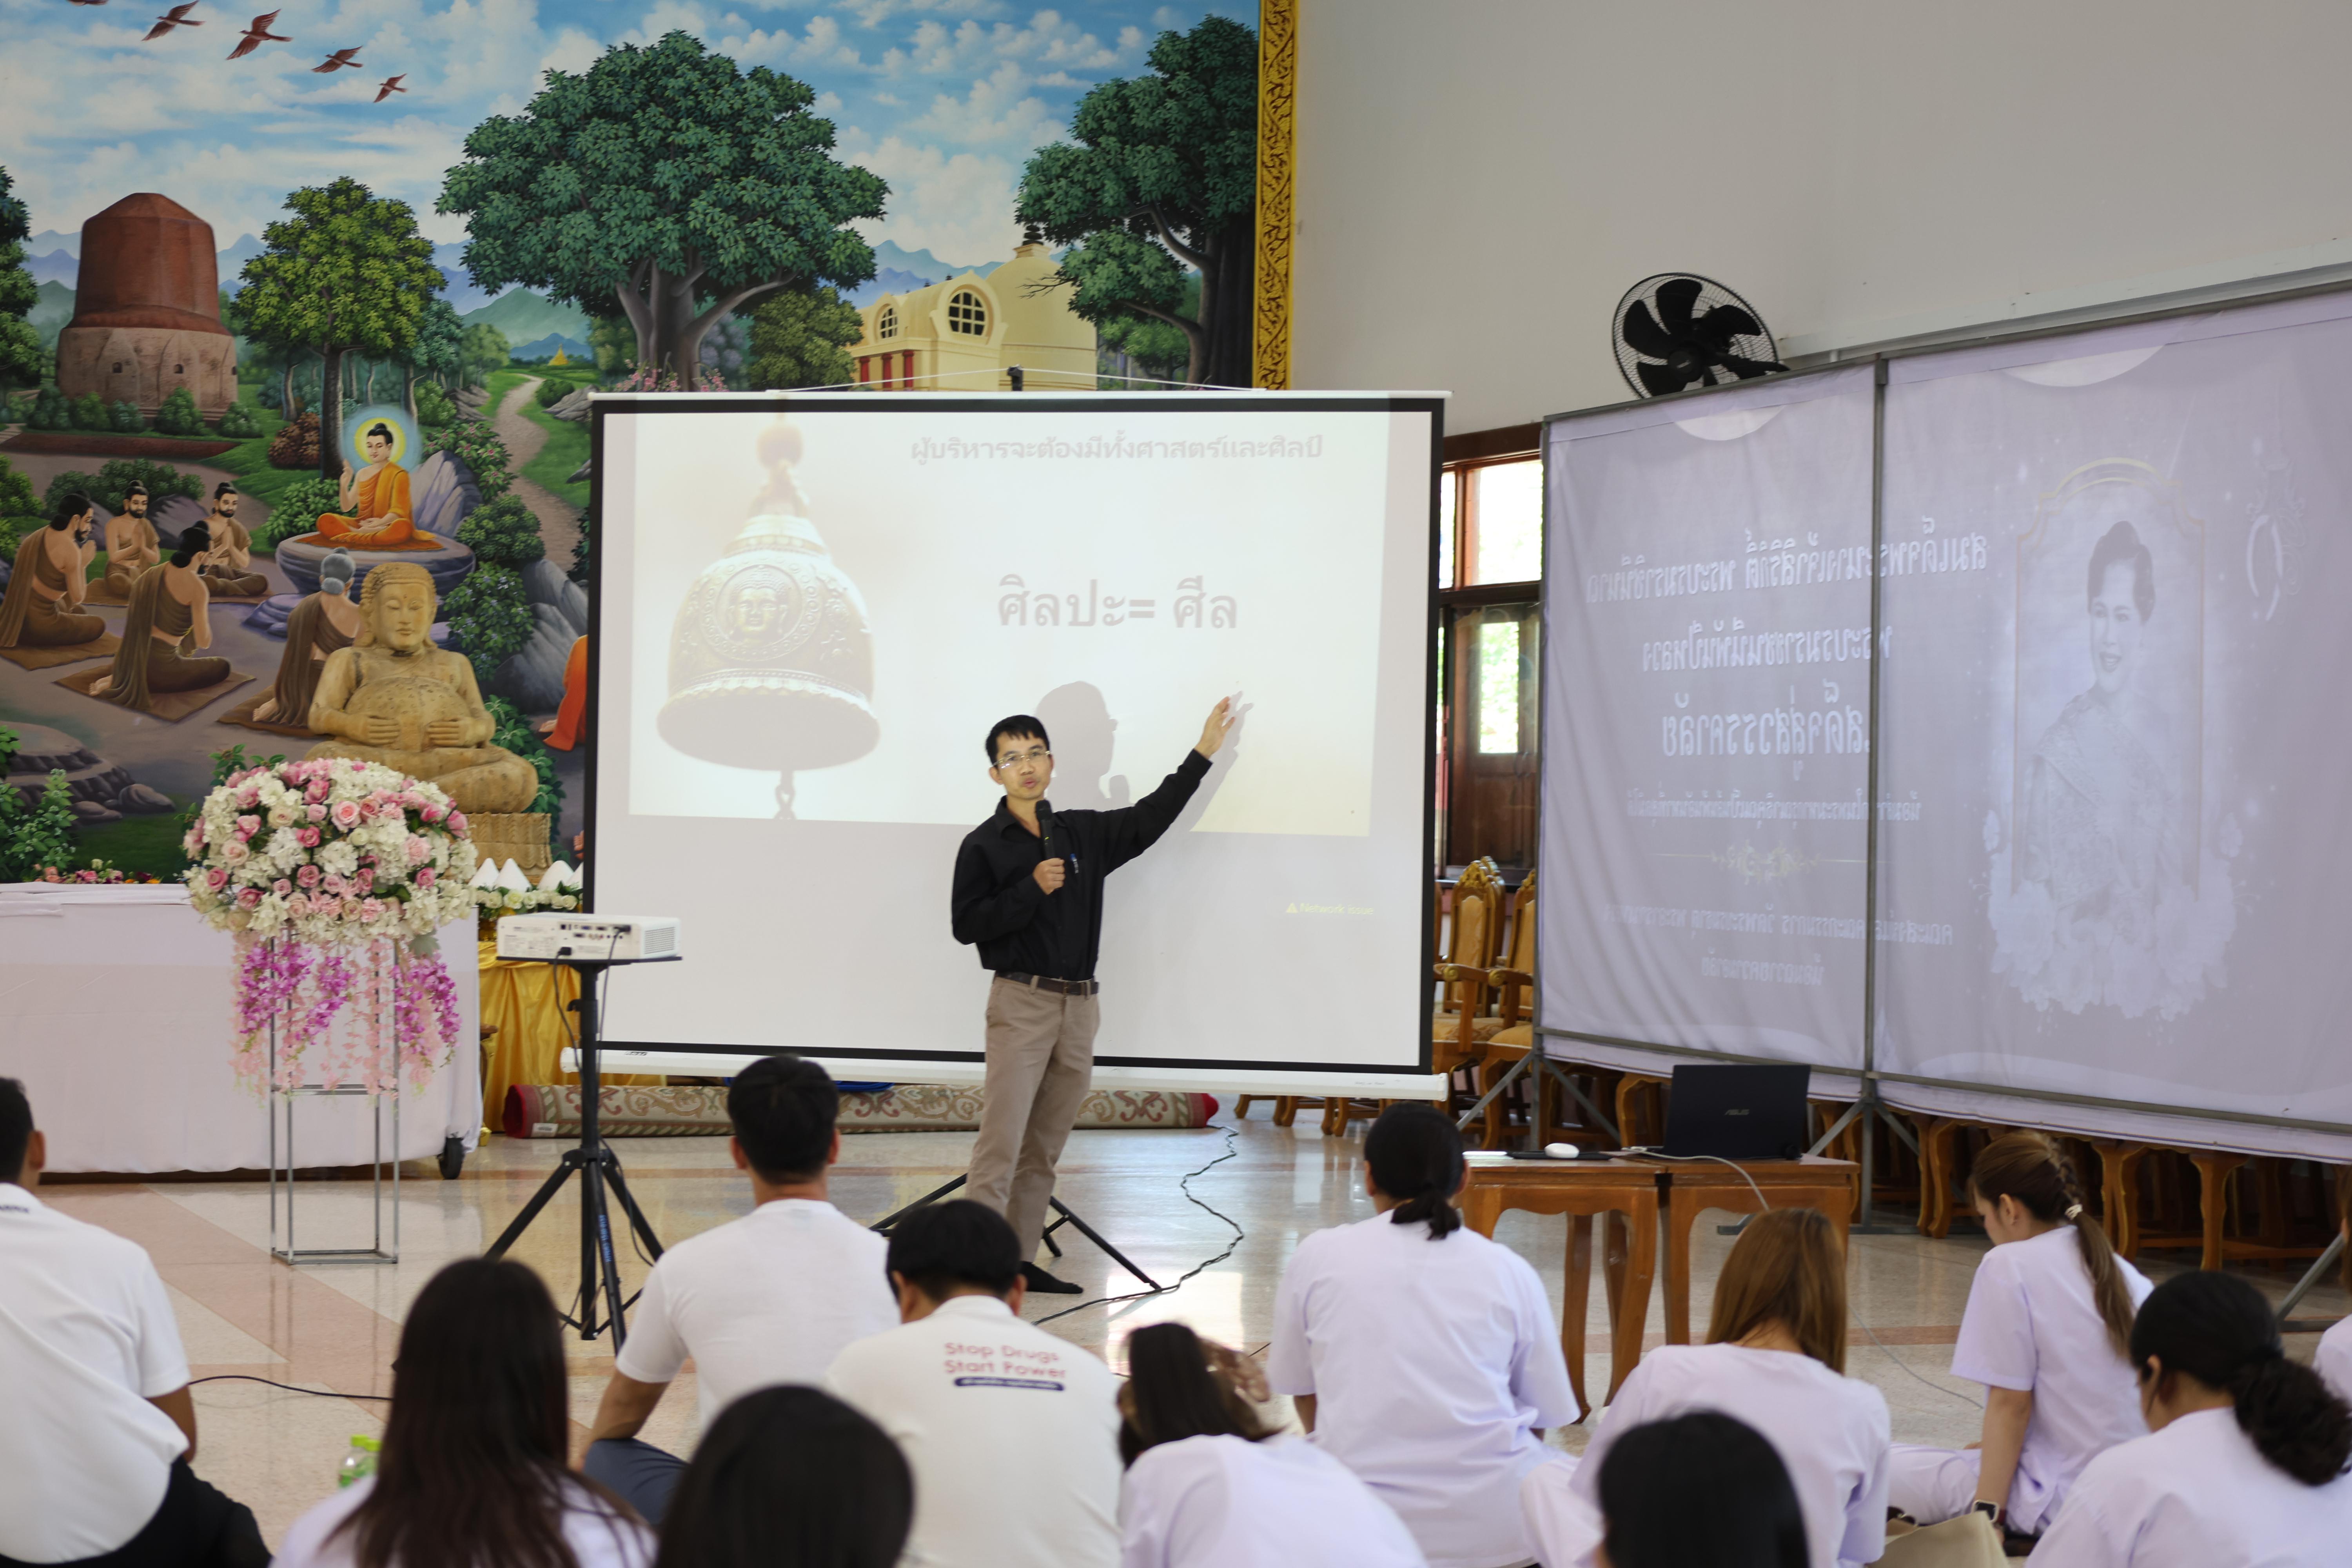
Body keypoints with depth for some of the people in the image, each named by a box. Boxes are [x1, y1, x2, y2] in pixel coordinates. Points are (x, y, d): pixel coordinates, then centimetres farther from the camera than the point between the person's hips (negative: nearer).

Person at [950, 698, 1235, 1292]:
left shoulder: (1084, 833, 13)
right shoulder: (984, 845, -1)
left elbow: (1151, 817, 19)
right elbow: (966, 924, -7)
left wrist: (1203, 753, 17)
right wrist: (1032, 889, -15)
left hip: (1079, 1005, 5)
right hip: (1020, 1002, -5)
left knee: (1045, 1147, 6)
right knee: (1002, 1138, -13)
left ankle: (1020, 1259, 10)